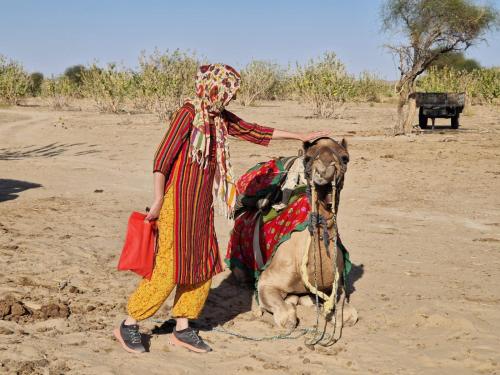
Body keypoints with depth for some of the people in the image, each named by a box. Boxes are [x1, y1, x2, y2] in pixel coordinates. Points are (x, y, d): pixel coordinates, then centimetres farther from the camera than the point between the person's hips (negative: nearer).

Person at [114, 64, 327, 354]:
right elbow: (163, 157, -16)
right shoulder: (189, 113, -13)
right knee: (169, 267, -6)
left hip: (202, 204, 8)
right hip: (179, 201, -8)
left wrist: (300, 137, 24)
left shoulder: (221, 117, 10)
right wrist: (158, 201, -17)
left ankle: (182, 329, 20)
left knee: (203, 267, 9)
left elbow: (254, 132, 20)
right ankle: (129, 326, 7)